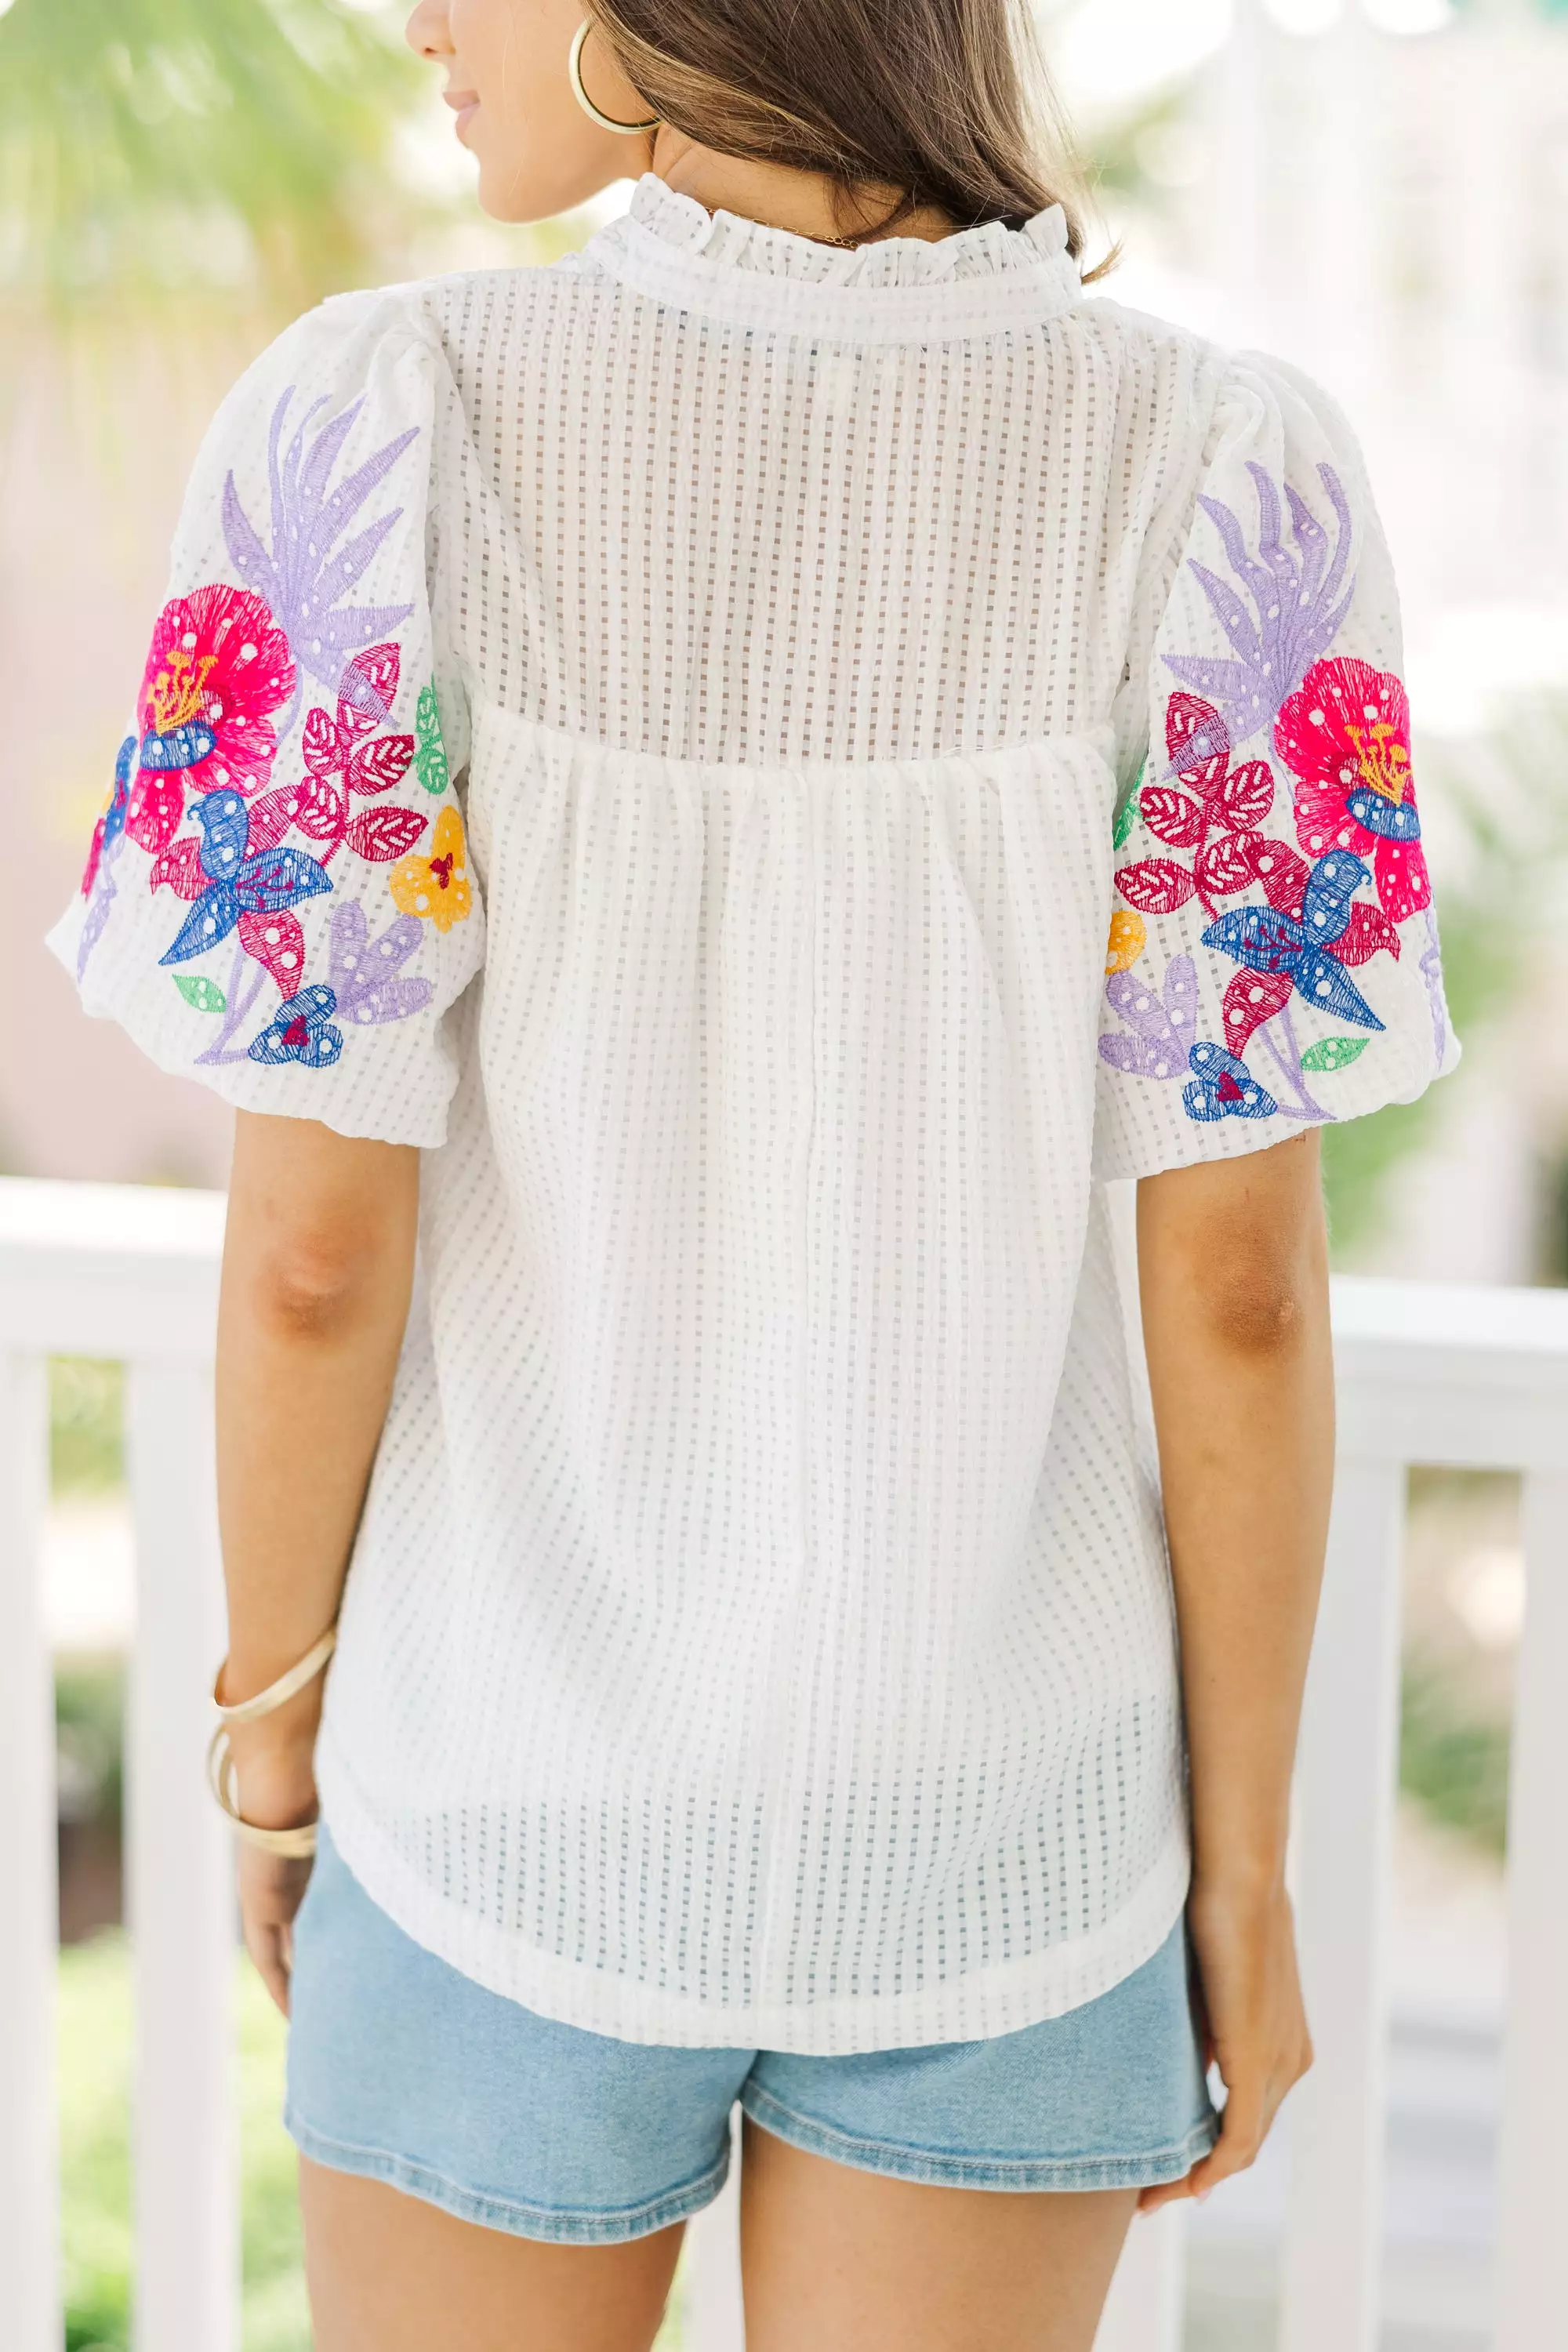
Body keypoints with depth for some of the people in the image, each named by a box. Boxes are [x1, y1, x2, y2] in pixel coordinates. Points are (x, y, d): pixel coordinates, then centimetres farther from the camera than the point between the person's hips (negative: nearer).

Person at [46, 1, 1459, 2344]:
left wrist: (273, 1723, 3)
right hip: (995, 1812, 1)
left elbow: (312, 1251, -15)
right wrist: (1245, 1867, 0)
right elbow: (1239, 1293, -13)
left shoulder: (381, 427, -19)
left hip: (520, 1795, 0)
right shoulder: (1220, 483, -16)